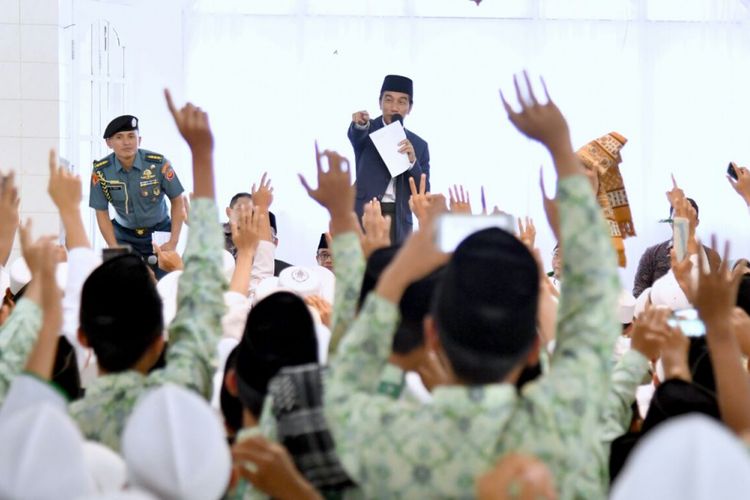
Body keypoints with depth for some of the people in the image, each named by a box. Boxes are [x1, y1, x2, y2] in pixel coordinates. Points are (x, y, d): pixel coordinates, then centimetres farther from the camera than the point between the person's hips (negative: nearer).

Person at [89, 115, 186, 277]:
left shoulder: (159, 164, -18)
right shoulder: (101, 171, -14)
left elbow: (177, 201, -6)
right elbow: (102, 213, -5)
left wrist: (173, 242, -11)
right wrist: (115, 249, -12)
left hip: (159, 233, -1)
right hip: (125, 235, 1)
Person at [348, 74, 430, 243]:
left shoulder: (419, 145, 13)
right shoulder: (368, 130, 6)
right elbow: (355, 135, -20)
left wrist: (413, 161, -11)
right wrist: (360, 124, -44)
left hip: (399, 222, 3)